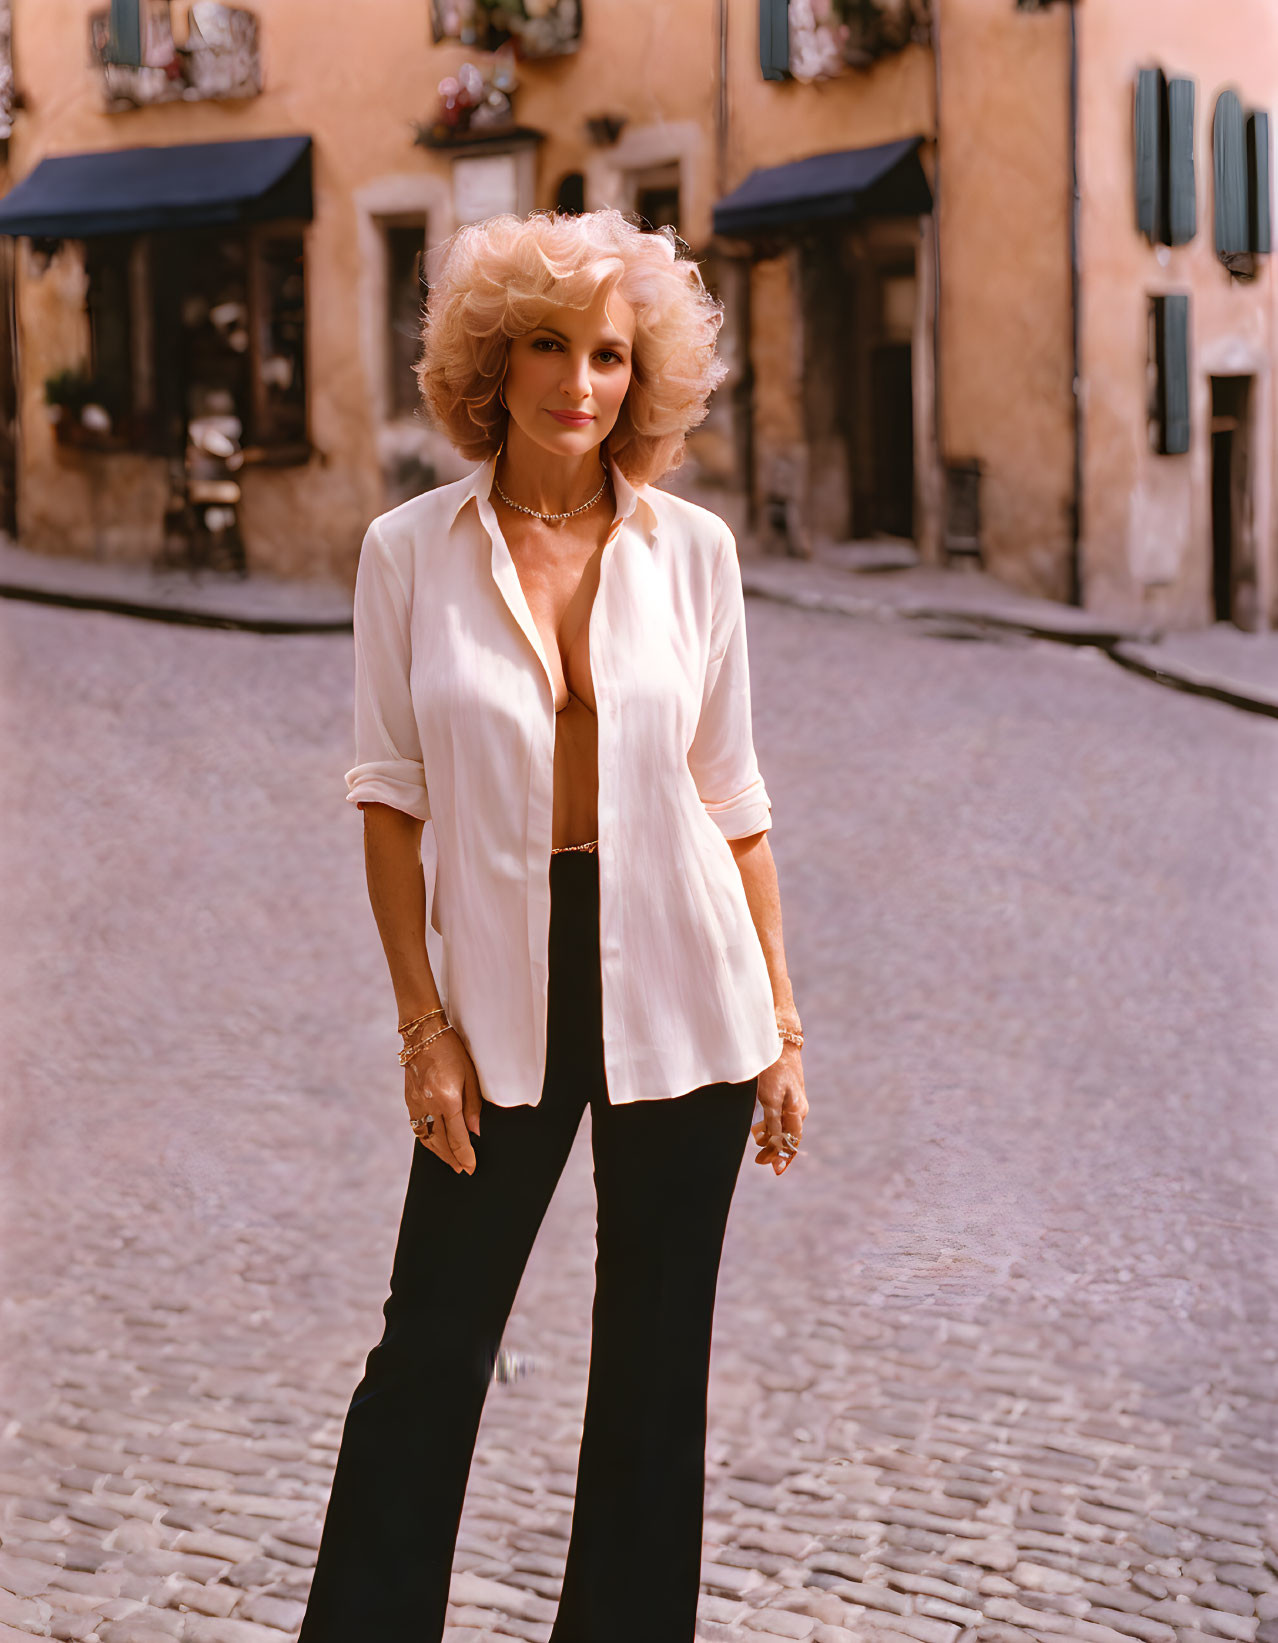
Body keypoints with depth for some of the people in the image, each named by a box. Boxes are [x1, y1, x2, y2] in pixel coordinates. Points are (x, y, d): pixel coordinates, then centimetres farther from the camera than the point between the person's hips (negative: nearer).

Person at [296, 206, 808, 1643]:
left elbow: (733, 800, 4)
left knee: (656, 1357, 10)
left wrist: (782, 1020, 3)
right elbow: (389, 797, -1)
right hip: (505, 983, -1)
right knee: (434, 1342, 3)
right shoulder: (411, 551, -2)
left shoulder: (691, 550, 0)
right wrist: (422, 1023, -7)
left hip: (679, 986, 1)